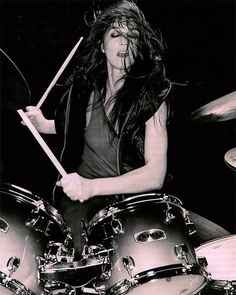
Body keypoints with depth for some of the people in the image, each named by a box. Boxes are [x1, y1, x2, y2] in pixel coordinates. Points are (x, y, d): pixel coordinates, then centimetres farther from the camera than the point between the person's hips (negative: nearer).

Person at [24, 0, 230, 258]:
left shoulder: (152, 96, -12)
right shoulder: (84, 85, 0)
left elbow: (155, 175, -22)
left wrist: (91, 187, -33)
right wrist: (44, 125, 4)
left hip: (133, 193, -1)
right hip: (81, 188, 2)